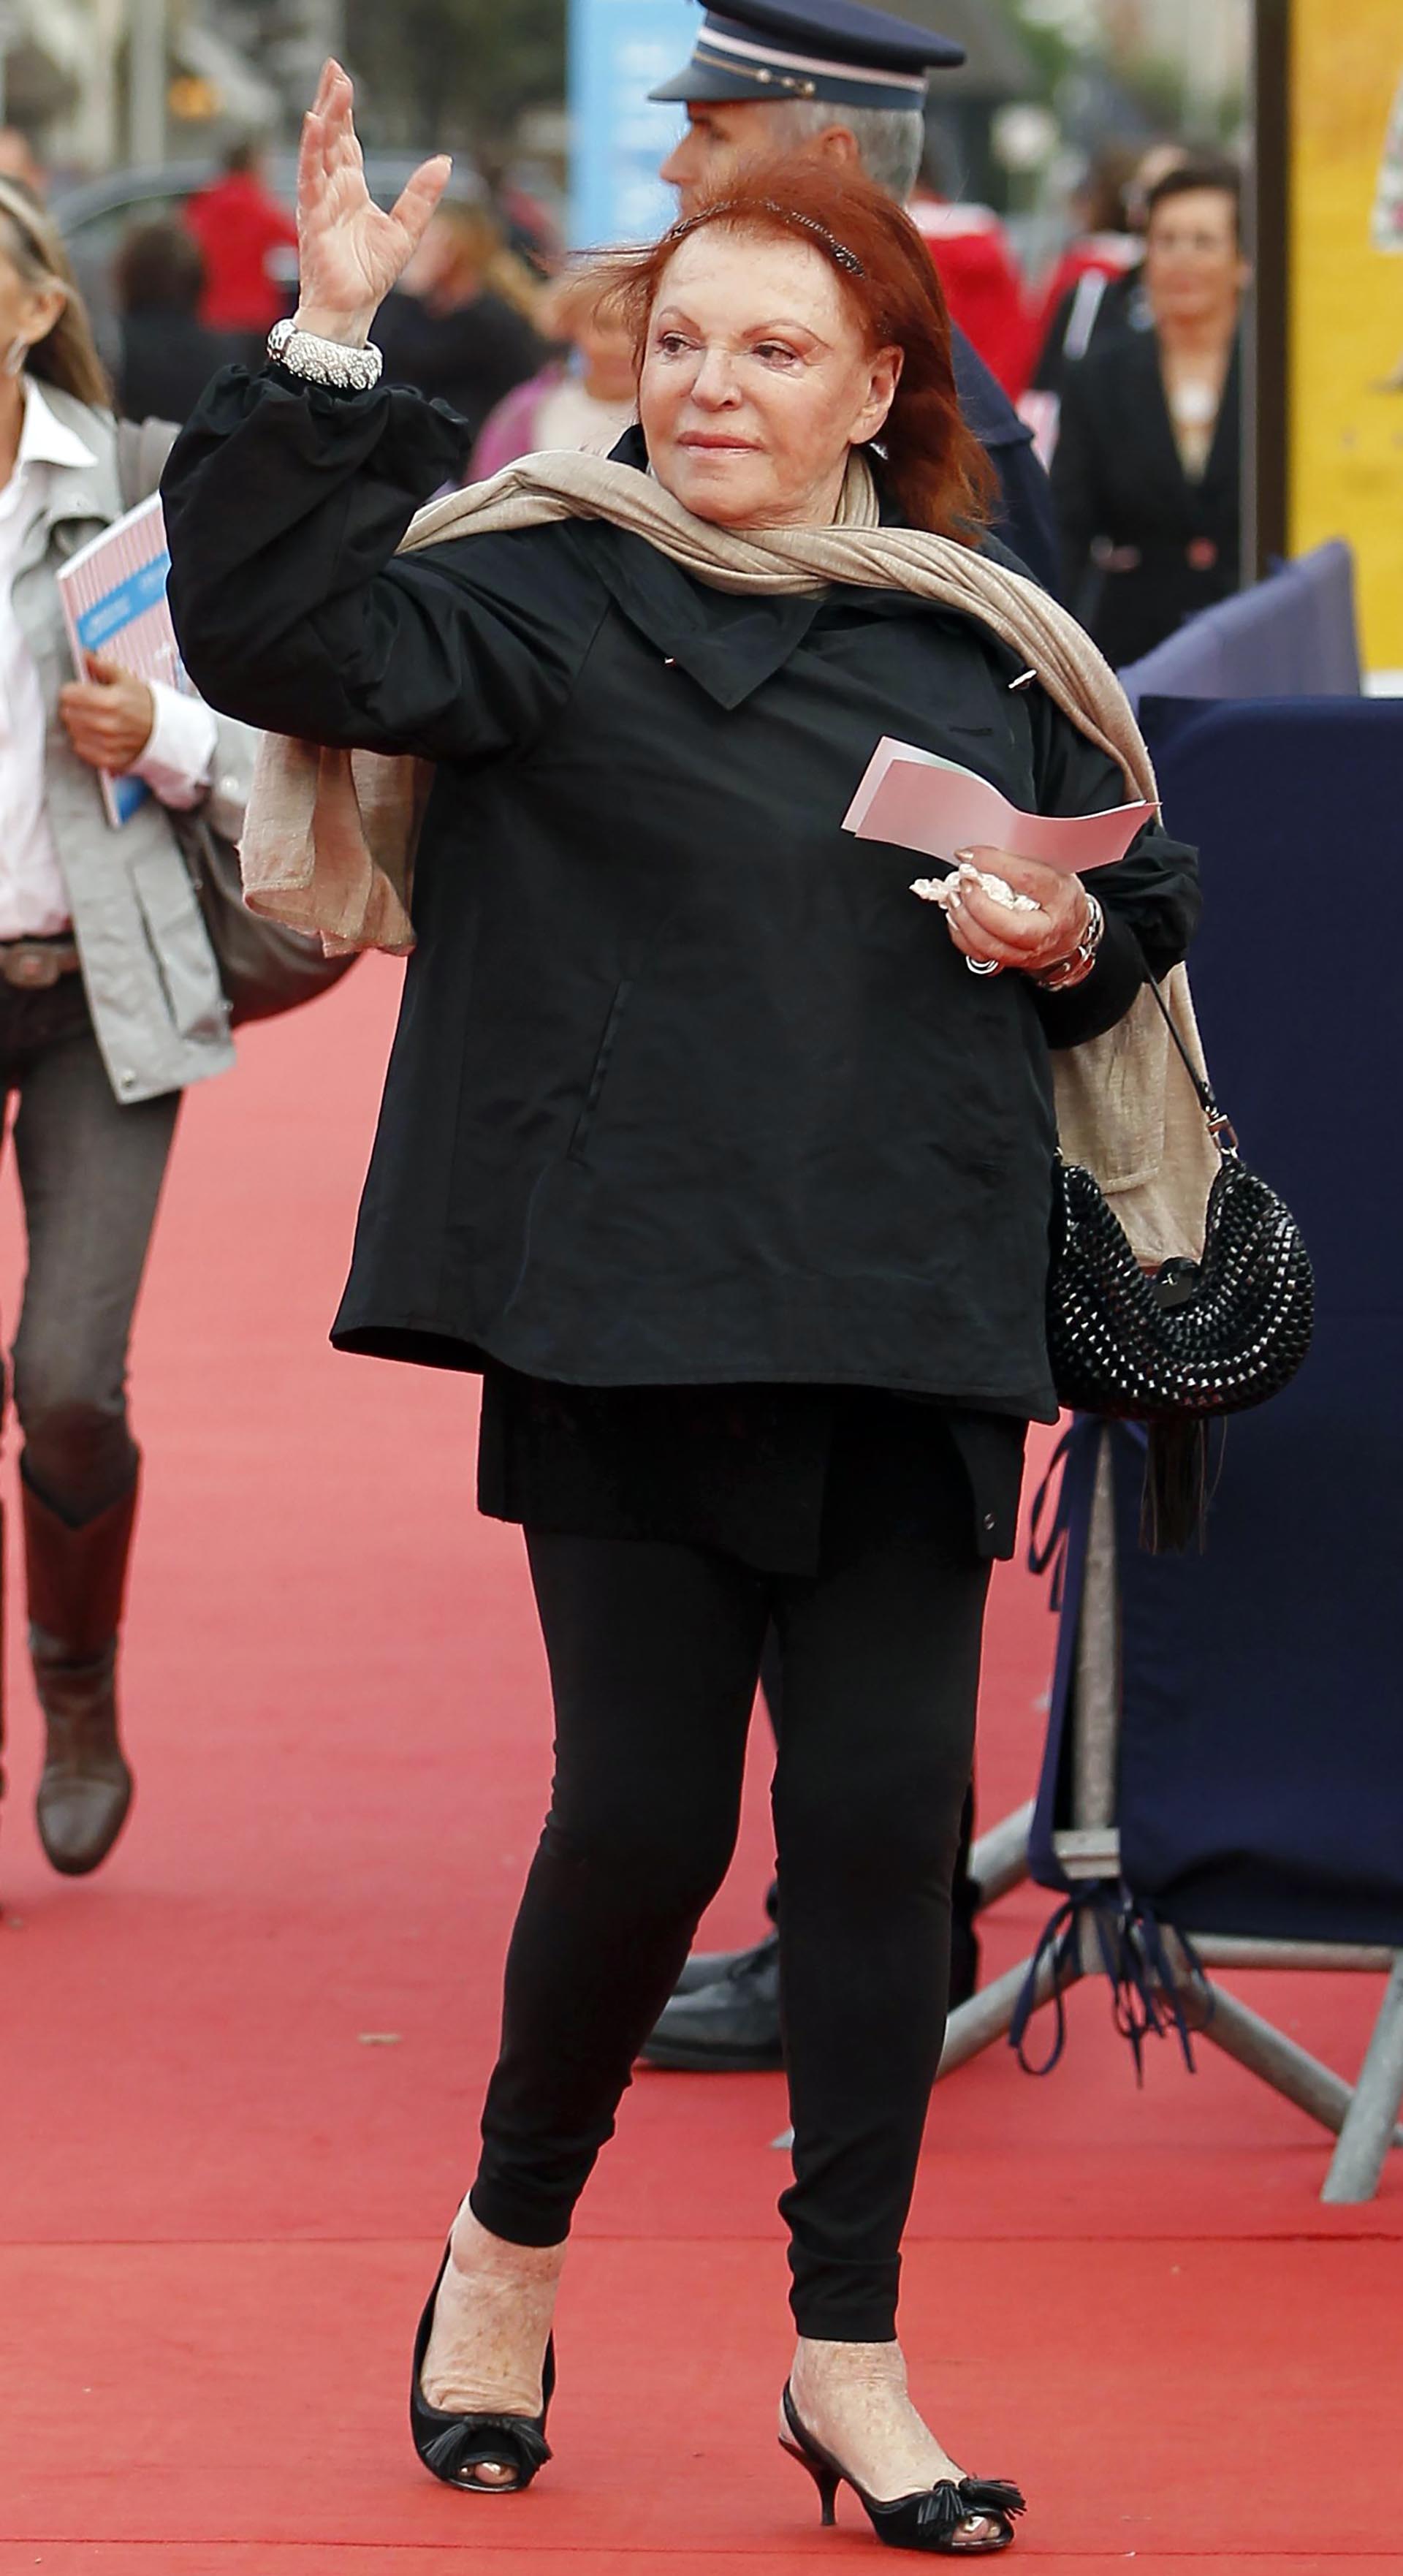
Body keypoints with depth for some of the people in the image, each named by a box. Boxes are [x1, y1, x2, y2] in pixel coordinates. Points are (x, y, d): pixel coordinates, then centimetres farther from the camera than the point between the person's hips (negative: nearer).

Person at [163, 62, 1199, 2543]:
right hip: (628, 1312, -3)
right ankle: (510, 2242, 23)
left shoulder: (984, 644, 12)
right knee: (644, 1812, -3)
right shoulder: (544, 597, 0)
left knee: (884, 1811, 1)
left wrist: (1070, 937, 0)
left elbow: (1139, 899, 23)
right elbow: (283, 635, -15)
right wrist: (331, 347, -23)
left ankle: (850, 2356, 11)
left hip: (915, 1320, 3)